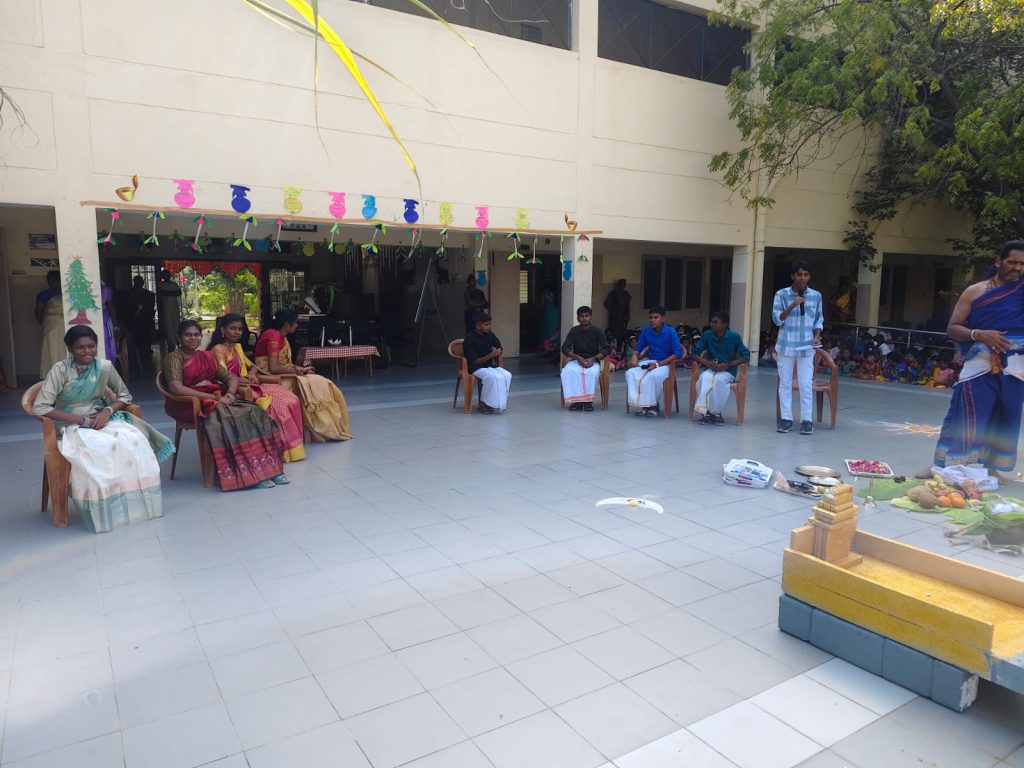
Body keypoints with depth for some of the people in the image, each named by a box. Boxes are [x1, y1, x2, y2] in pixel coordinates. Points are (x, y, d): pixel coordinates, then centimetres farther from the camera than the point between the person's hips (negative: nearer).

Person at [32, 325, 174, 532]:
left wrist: (108, 410, -13)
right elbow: (40, 407, -16)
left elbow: (125, 396, 9)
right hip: (71, 425, -3)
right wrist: (82, 420, -22)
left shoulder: (105, 367, 0)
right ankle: (101, 512, -21)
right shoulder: (60, 369, -11)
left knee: (133, 440, -28)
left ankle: (134, 503, -18)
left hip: (101, 419, 3)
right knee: (91, 452, -37)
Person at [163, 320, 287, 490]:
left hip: (217, 400, 6)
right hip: (190, 404, -6)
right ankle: (247, 473, -30)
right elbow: (176, 388, -20)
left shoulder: (207, 356, 17)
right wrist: (213, 397, -22)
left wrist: (230, 394, -8)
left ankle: (267, 466, -23)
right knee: (228, 417, -32)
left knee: (253, 412, -18)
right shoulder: (174, 358, -4)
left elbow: (231, 378, 16)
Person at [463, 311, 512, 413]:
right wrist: (490, 355, -28)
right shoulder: (469, 340, -15)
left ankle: (500, 403, -13)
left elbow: (499, 348, 16)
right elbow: (475, 361, -17)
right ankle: (484, 404, -18)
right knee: (494, 377, -33)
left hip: (490, 365, 6)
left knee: (507, 375, -19)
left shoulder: (490, 334, 3)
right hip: (476, 368, -6)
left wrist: (497, 351, -11)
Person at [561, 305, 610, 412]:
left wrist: (594, 359, -23)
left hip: (592, 361, -1)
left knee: (593, 372, -37)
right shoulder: (574, 330, 3)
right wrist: (577, 357, -22)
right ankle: (576, 400, -25)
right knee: (567, 371, -32)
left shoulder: (597, 331, -1)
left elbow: (607, 349, -8)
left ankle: (588, 400, -23)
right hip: (576, 359, 2)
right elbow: (565, 348, -5)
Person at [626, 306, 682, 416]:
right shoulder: (646, 331, 4)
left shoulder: (671, 332, -10)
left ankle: (654, 405, -16)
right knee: (630, 373, -22)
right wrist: (634, 356, -13)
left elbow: (678, 353, -16)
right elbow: (639, 348, 13)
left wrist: (658, 364, -24)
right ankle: (642, 403, -16)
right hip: (649, 362, 5)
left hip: (665, 363, -5)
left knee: (654, 375, -37)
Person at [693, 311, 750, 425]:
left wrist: (728, 365, -20)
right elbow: (696, 353, 2)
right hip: (710, 369, 2)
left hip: (728, 371, -2)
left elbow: (746, 356, -8)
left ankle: (716, 412, -20)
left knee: (719, 380, -35)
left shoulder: (734, 337, -7)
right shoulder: (707, 335, -1)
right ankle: (705, 411, -27)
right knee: (704, 378, -33)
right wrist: (706, 362, -17)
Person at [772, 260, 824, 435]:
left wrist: (817, 336, -5)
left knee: (806, 384, -2)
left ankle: (806, 419, 5)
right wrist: (792, 306, -21)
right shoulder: (781, 294, -3)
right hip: (786, 345, -1)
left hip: (806, 347, 1)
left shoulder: (816, 296, 4)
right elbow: (777, 319, -8)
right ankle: (786, 418, 12)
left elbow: (818, 320, 12)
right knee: (785, 383, 4)